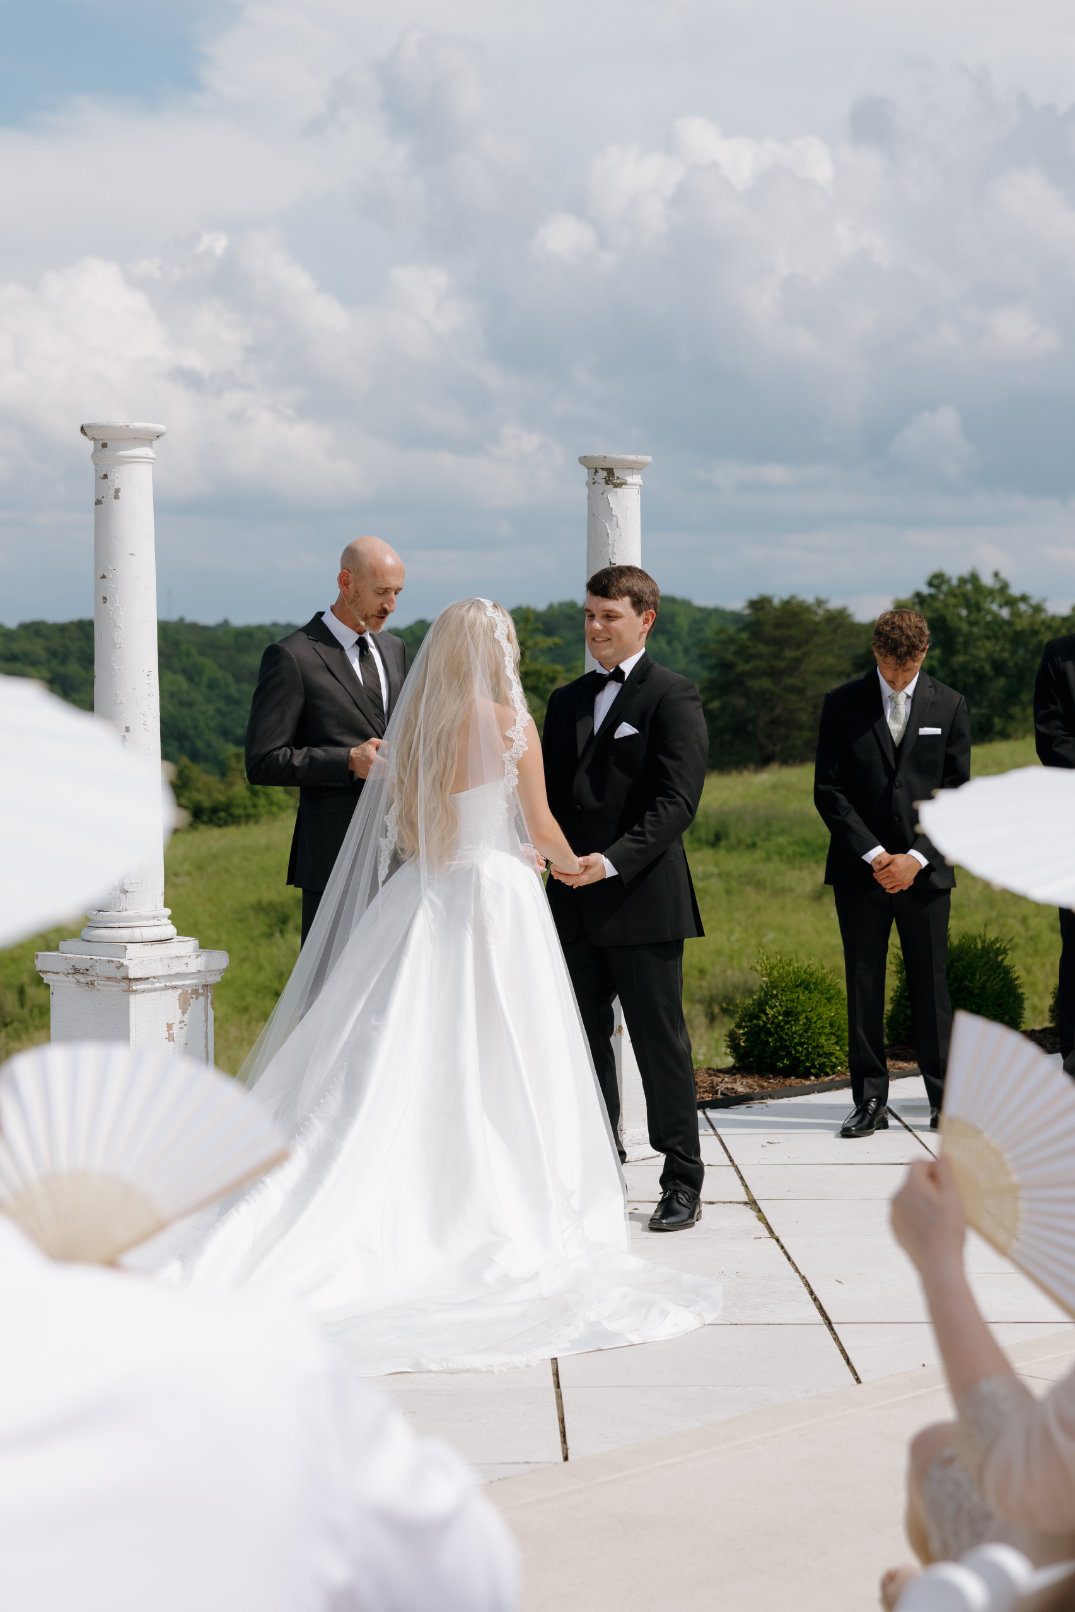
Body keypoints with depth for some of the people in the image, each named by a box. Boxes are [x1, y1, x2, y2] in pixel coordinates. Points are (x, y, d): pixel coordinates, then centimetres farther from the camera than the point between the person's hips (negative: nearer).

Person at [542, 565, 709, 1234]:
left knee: (660, 1041, -1)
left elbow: (677, 801, -13)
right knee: (584, 1041, 8)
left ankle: (683, 1183, 8)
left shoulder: (673, 697, -4)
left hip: (644, 900, -6)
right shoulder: (567, 701, 17)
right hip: (576, 902, 6)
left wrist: (612, 862, -23)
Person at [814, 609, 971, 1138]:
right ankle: (869, 1101, 8)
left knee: (930, 984, 1)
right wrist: (873, 854, -9)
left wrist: (917, 857, -8)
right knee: (864, 986, 2)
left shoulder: (949, 706, 5)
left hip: (925, 870, 0)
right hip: (860, 869, 0)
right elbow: (828, 790, -1)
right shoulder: (842, 704, 2)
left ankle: (944, 1099, 9)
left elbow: (956, 792, 3)